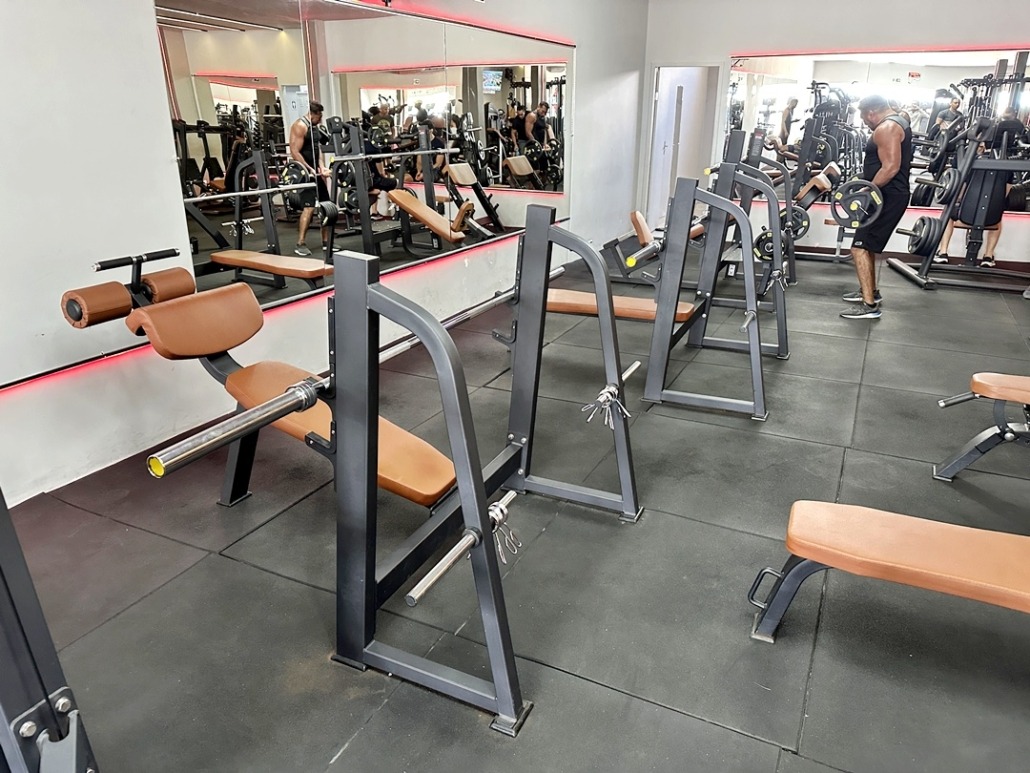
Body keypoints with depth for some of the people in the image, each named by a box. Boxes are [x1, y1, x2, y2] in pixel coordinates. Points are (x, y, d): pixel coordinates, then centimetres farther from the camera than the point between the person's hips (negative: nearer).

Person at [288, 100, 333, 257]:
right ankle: (300, 245, -15)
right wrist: (310, 169, -21)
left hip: (316, 171, 10)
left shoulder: (314, 126, 16)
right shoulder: (300, 126, -12)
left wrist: (321, 167, 6)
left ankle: (326, 241, 18)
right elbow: (295, 153, -18)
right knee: (309, 207, -17)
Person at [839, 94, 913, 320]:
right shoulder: (898, 122, 19)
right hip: (892, 194, 11)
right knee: (866, 244, 22)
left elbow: (891, 167, -25)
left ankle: (869, 305, -14)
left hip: (887, 196, -11)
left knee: (860, 248, -13)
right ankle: (870, 291, 33)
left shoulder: (886, 128, -16)